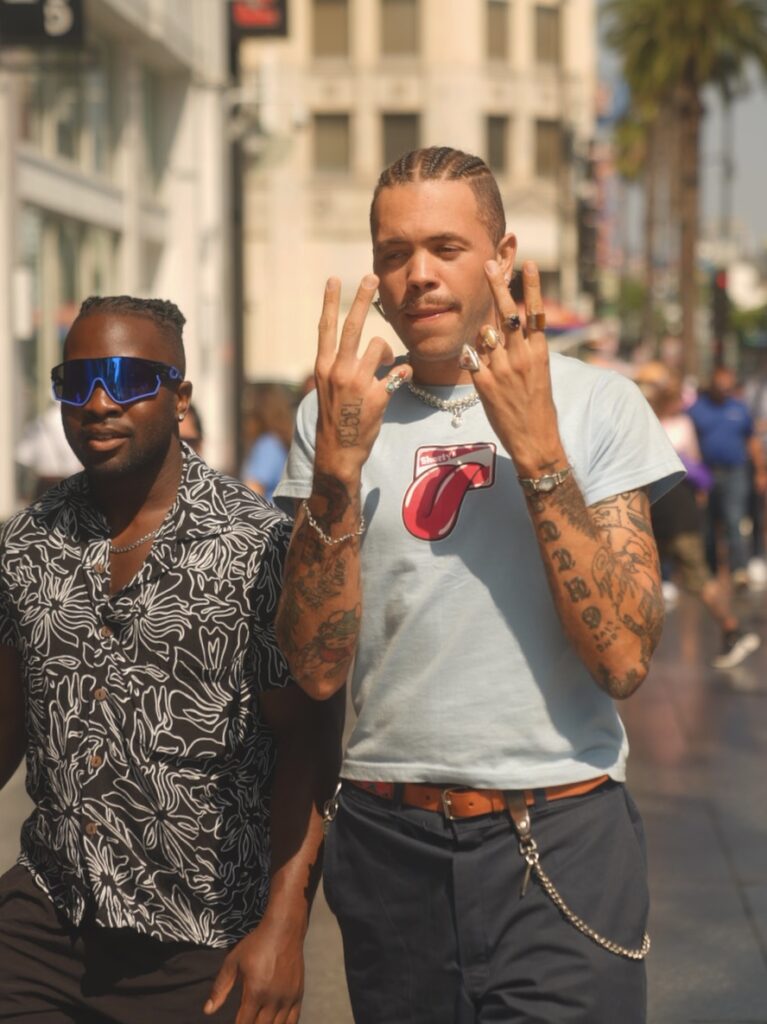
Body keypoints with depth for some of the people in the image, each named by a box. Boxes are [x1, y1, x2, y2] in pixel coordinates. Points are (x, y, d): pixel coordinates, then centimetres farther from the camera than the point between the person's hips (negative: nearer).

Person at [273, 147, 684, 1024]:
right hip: (388, 842, 2)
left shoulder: (598, 404, -3)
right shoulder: (334, 419, 3)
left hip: (562, 847, -2)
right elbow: (318, 669, -6)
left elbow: (623, 660, -13)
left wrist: (538, 449, -19)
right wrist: (338, 464, -17)